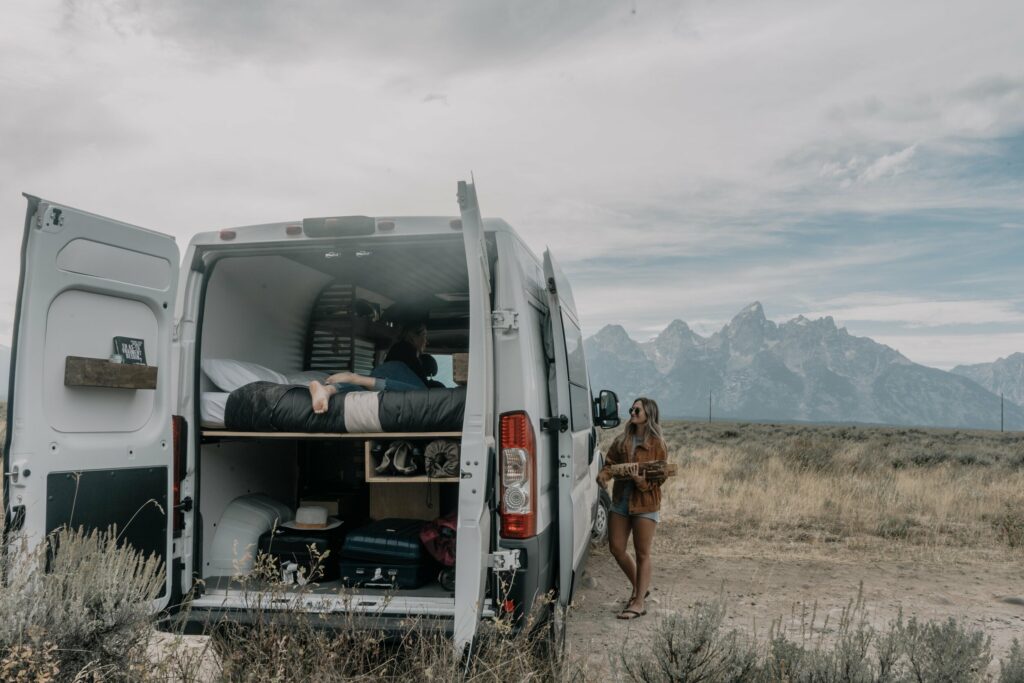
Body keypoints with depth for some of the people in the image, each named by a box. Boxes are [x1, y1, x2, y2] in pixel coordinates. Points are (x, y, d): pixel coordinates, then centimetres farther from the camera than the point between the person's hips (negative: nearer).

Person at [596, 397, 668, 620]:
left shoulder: (657, 444, -7)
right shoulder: (621, 441, 8)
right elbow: (610, 463, 9)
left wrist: (640, 479, -28)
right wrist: (604, 475, -13)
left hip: (645, 503, -6)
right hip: (620, 500, 6)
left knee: (642, 553, 2)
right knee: (616, 548, 10)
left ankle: (639, 602, 10)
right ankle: (640, 587, 31)